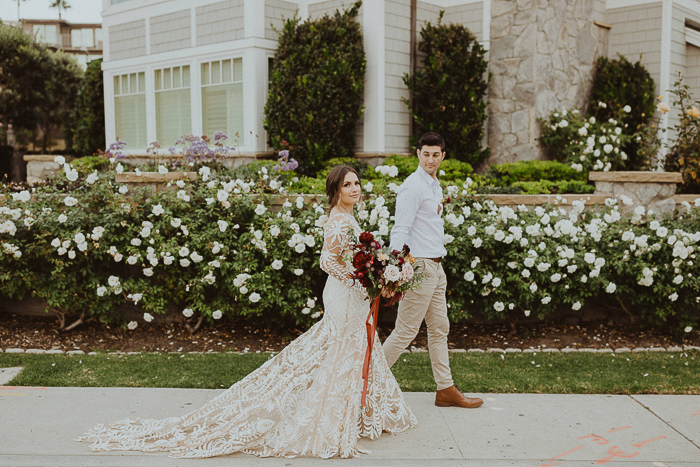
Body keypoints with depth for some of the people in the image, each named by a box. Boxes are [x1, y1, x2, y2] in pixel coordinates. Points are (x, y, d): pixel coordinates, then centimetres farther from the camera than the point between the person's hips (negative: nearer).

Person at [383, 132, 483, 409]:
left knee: (439, 329, 13)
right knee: (406, 331, -4)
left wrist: (437, 263, 20)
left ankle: (446, 390, 21)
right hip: (419, 266, -9)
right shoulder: (412, 186, -14)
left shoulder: (435, 185, 15)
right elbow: (400, 230, -20)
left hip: (435, 266, 10)